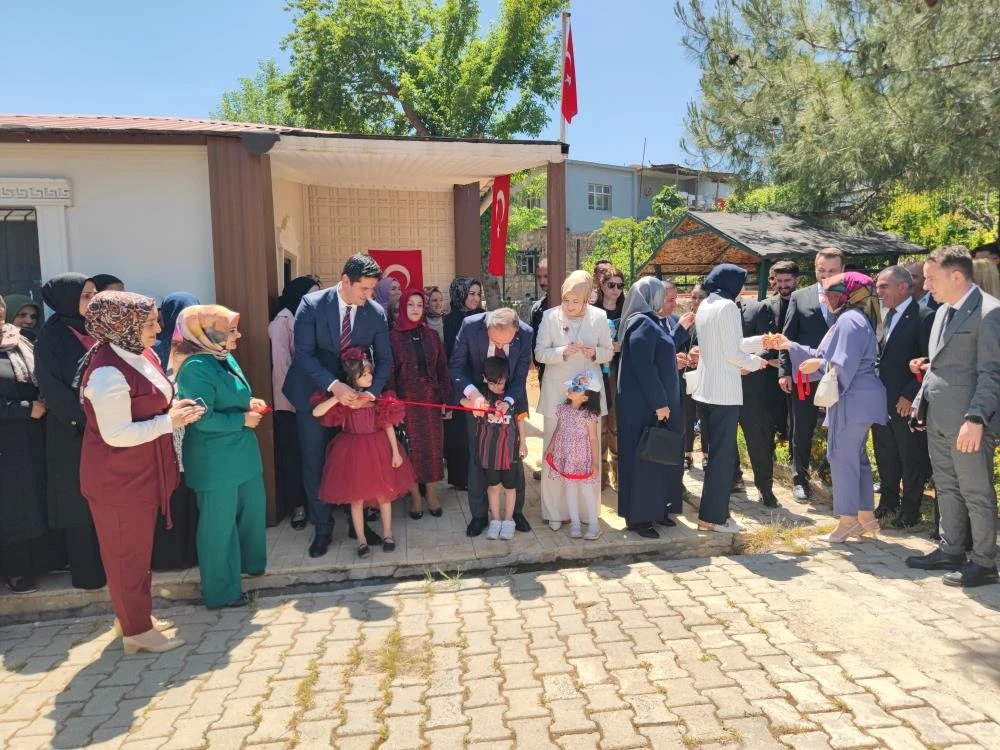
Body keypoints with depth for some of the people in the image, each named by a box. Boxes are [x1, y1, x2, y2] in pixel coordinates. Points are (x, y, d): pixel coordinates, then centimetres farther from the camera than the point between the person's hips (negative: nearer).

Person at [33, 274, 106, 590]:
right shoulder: (52, 334, -8)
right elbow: (50, 385, -14)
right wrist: (86, 416, -18)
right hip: (72, 432, -5)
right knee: (79, 502, 4)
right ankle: (88, 572, 15)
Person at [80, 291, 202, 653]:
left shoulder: (143, 356, 3)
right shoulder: (108, 373, -26)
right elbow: (116, 434, -27)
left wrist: (175, 408, -3)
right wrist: (169, 421, -23)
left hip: (142, 472, 9)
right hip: (118, 478, -9)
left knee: (140, 546, 20)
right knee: (127, 551, 6)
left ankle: (135, 613, 37)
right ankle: (136, 630, 21)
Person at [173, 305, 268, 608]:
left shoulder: (225, 358, 6)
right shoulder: (196, 368, -23)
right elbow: (203, 419, -27)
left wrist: (249, 403, 0)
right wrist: (243, 419, -17)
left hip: (240, 452, 9)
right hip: (215, 460, -9)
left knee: (252, 507, 21)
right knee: (219, 523, 6)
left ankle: (249, 562, 45)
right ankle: (220, 590, 24)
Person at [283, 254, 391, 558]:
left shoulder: (376, 313, -8)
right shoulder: (312, 304, -14)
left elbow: (384, 359, -3)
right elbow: (304, 353, -18)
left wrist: (370, 391, -21)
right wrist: (333, 385, -29)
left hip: (354, 395, 2)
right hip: (315, 394, -1)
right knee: (315, 464, 7)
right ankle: (322, 528, 23)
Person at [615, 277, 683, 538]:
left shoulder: (650, 322, 14)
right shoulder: (642, 323, -17)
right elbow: (644, 367, -23)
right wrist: (660, 403, -22)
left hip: (655, 403, 10)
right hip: (644, 406, -10)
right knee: (643, 458, -2)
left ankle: (657, 508, 26)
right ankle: (638, 516, 7)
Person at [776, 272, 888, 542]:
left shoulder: (849, 320, -15)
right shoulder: (849, 319, 18)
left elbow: (843, 366, -22)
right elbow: (826, 357, 19)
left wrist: (820, 364, -7)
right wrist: (791, 347, 16)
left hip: (853, 400, -11)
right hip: (855, 399, 11)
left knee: (842, 457, -5)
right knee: (856, 457, 13)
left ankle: (848, 520, 3)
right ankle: (866, 517, 20)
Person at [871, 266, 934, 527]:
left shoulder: (924, 317, -13)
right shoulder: (887, 315, 11)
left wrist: (910, 395, -18)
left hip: (907, 404, -7)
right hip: (882, 401, 7)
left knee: (911, 459, 8)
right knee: (885, 456, 17)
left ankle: (910, 509, 21)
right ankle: (888, 501, 32)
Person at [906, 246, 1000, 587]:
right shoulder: (943, 311, 13)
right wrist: (921, 401, 15)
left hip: (967, 422, -8)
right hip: (937, 418, 8)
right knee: (946, 489, 17)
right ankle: (951, 551, 29)